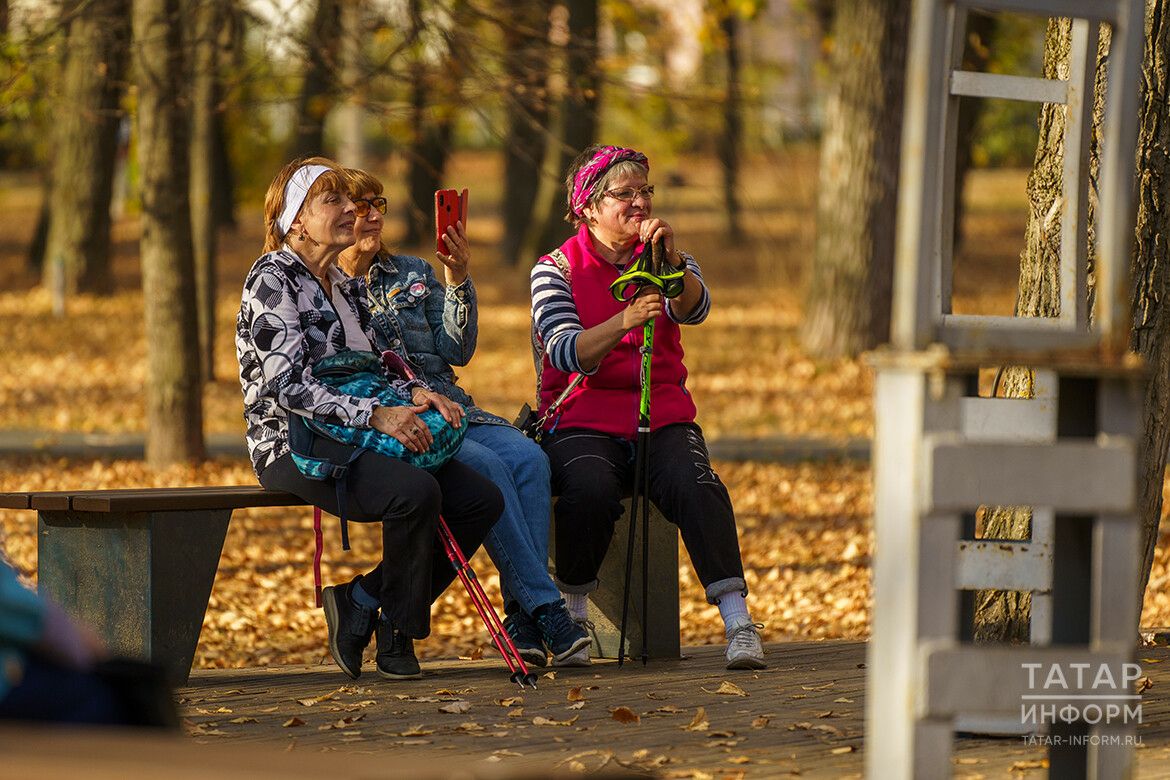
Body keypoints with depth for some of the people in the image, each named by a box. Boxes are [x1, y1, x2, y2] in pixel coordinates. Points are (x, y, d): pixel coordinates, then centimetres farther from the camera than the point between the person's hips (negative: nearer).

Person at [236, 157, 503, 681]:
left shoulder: (347, 286, 19)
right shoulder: (272, 278, -8)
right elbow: (287, 386, -18)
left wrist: (412, 393, 0)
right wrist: (375, 416, -25)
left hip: (352, 440, 8)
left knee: (482, 499, -10)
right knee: (415, 491, -33)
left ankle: (363, 601, -2)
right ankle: (396, 637, -12)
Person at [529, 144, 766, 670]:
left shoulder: (663, 260, 14)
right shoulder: (557, 269, 4)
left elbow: (694, 310, -9)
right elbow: (566, 353, -13)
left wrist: (671, 262, -29)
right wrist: (625, 321, -30)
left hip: (662, 415, 2)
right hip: (584, 422, -2)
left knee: (694, 483, -30)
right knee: (592, 490, -34)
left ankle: (738, 622, -33)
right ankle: (571, 610, -9)